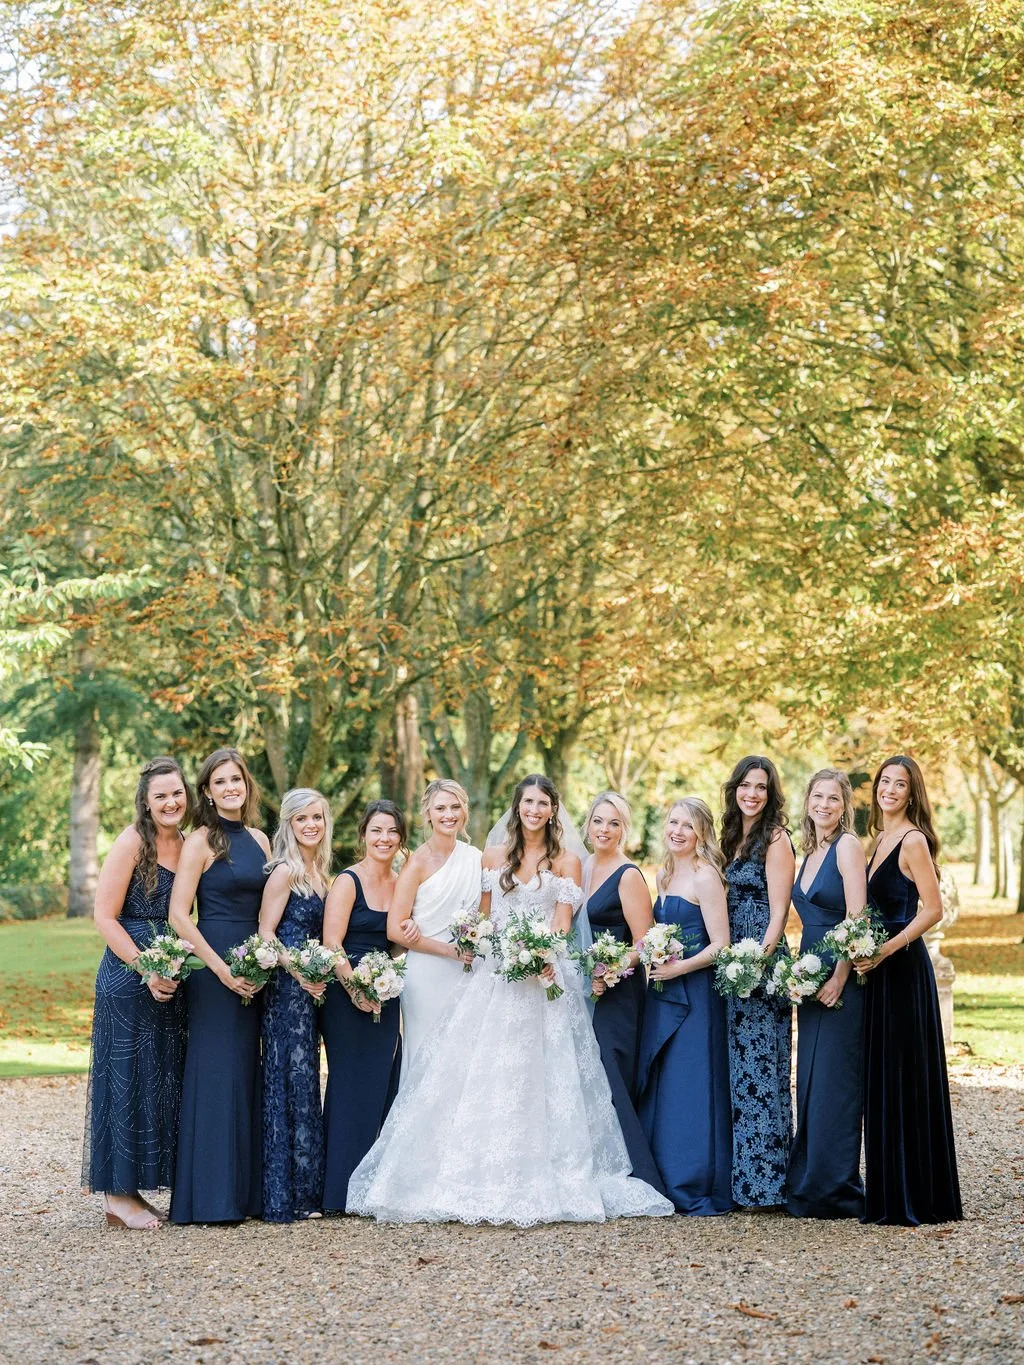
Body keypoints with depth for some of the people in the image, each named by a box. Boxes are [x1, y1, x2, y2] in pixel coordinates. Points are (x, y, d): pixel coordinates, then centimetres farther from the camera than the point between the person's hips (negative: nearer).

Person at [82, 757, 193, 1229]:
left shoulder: (185, 846, 10)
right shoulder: (132, 843, -10)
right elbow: (105, 917, -12)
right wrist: (148, 970, -17)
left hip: (170, 979, 7)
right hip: (128, 978, -7)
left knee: (161, 1080, 10)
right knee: (127, 1077, -3)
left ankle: (131, 1190, 18)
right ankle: (117, 1195, 4)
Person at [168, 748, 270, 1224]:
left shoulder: (258, 839, 12)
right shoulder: (201, 841, -7)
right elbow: (178, 915, -12)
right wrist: (222, 969, -15)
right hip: (212, 965, -6)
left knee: (246, 1074, 9)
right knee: (216, 1072, -5)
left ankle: (244, 1192, 15)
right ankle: (210, 1198, 0)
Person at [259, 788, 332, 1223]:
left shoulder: (320, 872, 15)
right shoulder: (285, 871, -10)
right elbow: (265, 933, -13)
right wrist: (298, 972, -23)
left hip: (310, 990, 9)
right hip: (285, 988, -9)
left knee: (304, 1086, 11)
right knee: (289, 1084, -7)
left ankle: (304, 1190, 16)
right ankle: (282, 1198, -3)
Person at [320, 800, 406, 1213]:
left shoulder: (401, 884, 12)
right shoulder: (348, 881, -7)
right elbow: (331, 943, -13)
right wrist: (356, 991, -17)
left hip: (385, 997, 6)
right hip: (348, 996, -6)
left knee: (383, 1085, 7)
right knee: (351, 1086, -5)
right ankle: (341, 1191, 0)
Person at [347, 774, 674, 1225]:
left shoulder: (566, 862, 6)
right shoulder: (495, 858, 14)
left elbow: (562, 924, -3)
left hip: (542, 977, -3)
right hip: (495, 977, 3)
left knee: (538, 1077, -8)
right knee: (478, 1074, -4)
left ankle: (540, 1185, -5)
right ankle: (481, 1181, -2)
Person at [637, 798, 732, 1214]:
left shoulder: (704, 876, -10)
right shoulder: (666, 874, 15)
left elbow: (720, 945, -14)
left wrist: (677, 968, -20)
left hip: (694, 994, -9)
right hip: (663, 995, 9)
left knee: (691, 1090, -6)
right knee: (659, 1090, 9)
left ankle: (699, 1190, -1)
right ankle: (666, 1184, 15)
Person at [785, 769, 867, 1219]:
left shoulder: (847, 845, -9)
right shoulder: (811, 853, 16)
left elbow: (856, 917, -16)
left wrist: (839, 978, -20)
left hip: (841, 978, -9)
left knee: (834, 1083, -7)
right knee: (810, 1080, 10)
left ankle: (834, 1191, -3)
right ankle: (808, 1188, 16)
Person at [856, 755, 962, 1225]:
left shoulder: (913, 840, -11)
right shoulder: (881, 839, 15)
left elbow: (932, 910, -16)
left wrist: (885, 950, -20)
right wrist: (866, 955, 9)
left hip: (904, 970, -9)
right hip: (881, 972, 9)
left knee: (906, 1080, -5)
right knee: (882, 1081, 10)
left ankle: (916, 1198, 0)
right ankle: (889, 1193, 16)